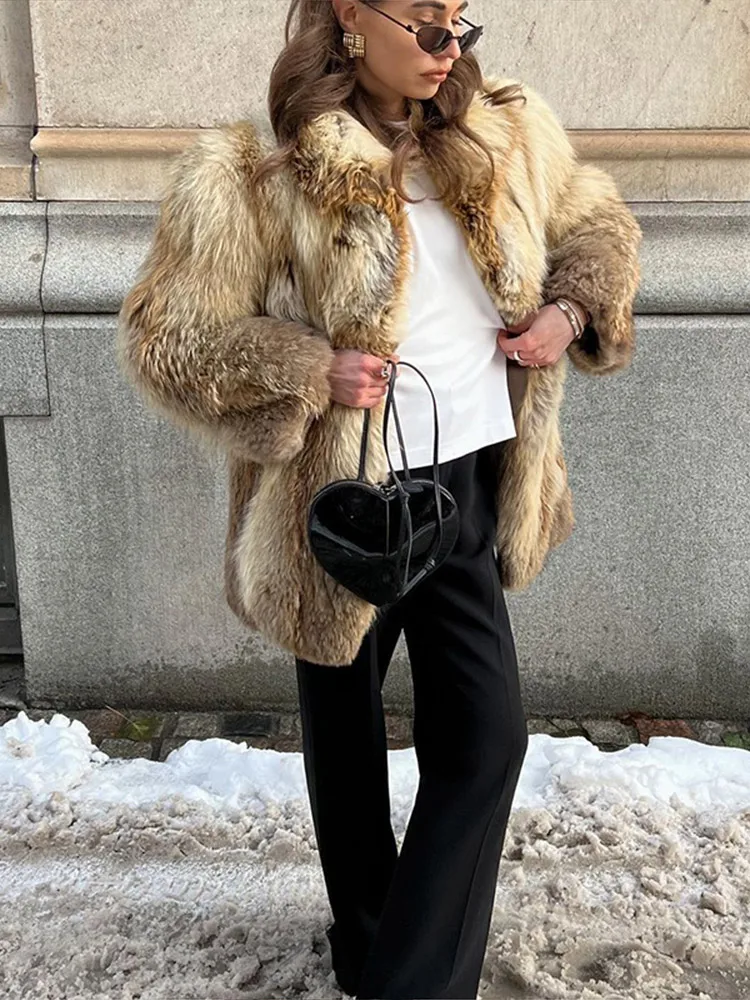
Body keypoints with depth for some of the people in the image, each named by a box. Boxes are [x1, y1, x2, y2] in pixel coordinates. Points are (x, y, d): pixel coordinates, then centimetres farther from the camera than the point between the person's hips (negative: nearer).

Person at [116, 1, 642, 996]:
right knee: (345, 729, 17)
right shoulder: (256, 171, -14)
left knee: (487, 737, 2)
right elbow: (162, 337, -11)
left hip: (469, 490, 4)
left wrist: (575, 309, -3)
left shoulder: (508, 133, 2)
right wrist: (310, 371, -23)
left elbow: (599, 223, 17)